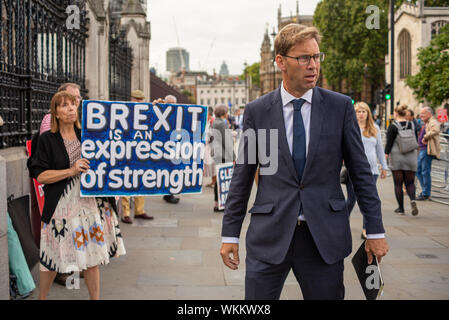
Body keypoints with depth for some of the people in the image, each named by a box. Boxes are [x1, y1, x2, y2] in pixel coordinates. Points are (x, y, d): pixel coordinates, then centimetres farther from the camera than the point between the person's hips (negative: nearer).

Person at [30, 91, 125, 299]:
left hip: (90, 202, 3)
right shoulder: (47, 140, -1)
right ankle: (42, 297, 27)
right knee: (52, 259, 5)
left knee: (92, 257, 7)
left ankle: (95, 298, 20)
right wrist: (71, 171, -17)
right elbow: (40, 175, -8)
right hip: (61, 206, -3)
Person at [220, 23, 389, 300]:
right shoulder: (256, 111, 2)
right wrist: (230, 234, 4)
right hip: (269, 236, 0)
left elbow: (361, 171, 4)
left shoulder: (340, 106, 2)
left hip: (325, 236, 0)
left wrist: (375, 230, 3)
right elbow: (242, 176, 5)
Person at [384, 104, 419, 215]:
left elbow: (389, 143, -11)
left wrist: (385, 157, -9)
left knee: (398, 184, 6)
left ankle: (401, 208, 8)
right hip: (411, 157, 3)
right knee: (410, 182, 10)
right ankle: (412, 200, -17)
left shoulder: (393, 126, -8)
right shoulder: (411, 125, 4)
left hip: (396, 157, -3)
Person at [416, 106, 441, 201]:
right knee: (418, 171, 14)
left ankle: (425, 194, 2)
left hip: (427, 150, -10)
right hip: (422, 149, 10)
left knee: (425, 172, -5)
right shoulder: (426, 123, 19)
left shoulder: (433, 122, -11)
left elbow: (435, 130, -34)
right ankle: (424, 190, 23)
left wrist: (425, 137, -26)